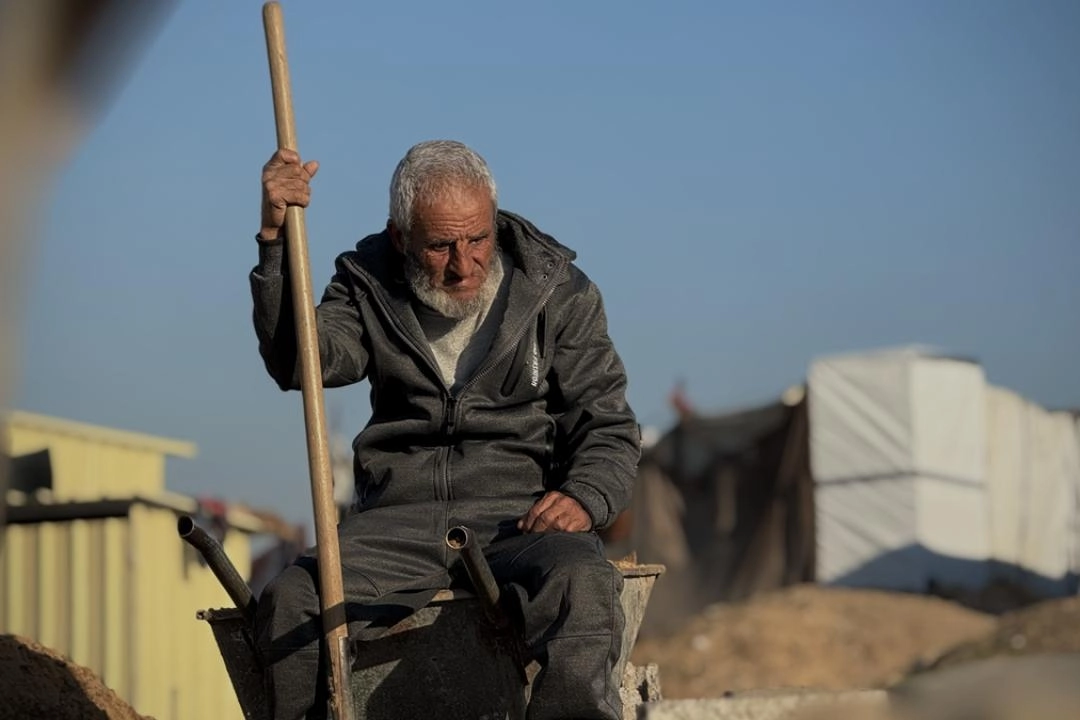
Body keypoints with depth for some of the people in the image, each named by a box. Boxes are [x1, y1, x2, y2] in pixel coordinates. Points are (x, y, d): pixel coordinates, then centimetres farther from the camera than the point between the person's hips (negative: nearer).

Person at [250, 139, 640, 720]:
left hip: (521, 516, -1)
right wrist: (275, 241, -18)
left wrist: (584, 497, -15)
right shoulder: (370, 286, 11)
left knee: (580, 585, -36)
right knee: (289, 601, -27)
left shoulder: (557, 290, 9)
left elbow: (607, 427, 7)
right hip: (399, 520, 1)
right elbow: (299, 362, -8)